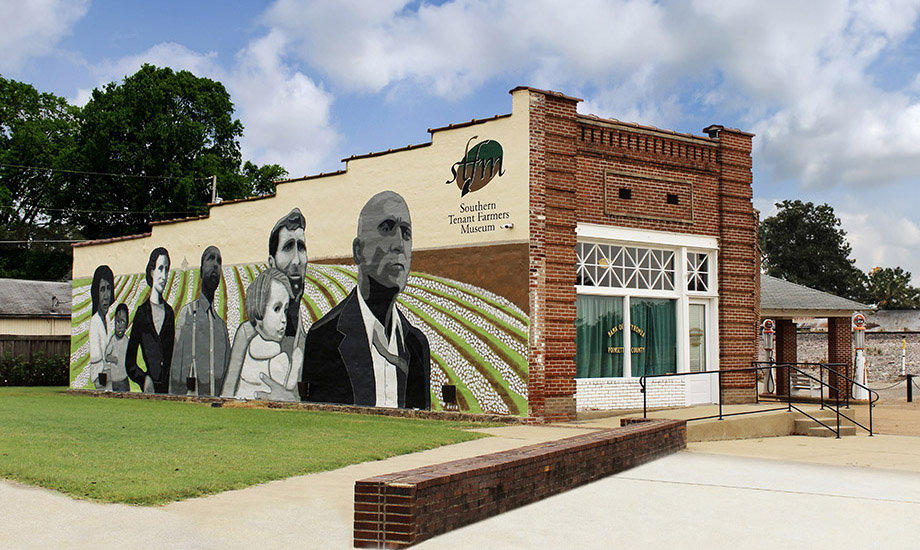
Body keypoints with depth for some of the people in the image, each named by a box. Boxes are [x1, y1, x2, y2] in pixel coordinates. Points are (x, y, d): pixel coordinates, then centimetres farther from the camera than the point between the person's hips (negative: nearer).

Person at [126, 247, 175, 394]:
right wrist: (144, 379, -10)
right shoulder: (142, 312, 4)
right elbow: (129, 362, 5)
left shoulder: (169, 312, 11)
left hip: (167, 387, 2)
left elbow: (172, 355, 12)